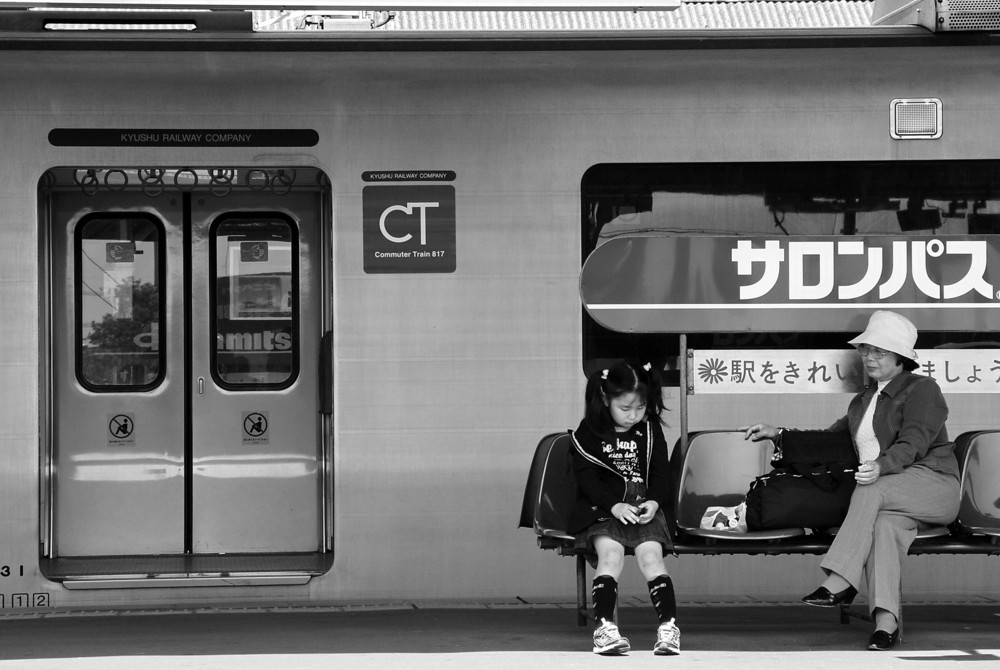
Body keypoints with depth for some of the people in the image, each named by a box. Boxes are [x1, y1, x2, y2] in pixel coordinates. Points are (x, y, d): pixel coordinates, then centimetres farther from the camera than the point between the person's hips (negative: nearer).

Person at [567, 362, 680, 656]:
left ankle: (668, 624, -28)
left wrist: (654, 502, -11)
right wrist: (614, 505, -18)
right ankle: (604, 627, -36)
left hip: (645, 510, 2)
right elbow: (587, 478, -5)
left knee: (651, 556, -21)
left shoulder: (650, 431, 10)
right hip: (602, 510, -2)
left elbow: (661, 476, 10)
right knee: (611, 554, -27)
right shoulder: (589, 432, 2)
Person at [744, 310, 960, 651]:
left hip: (933, 484, -5)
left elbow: (913, 443, -15)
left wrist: (880, 466, -35)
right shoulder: (863, 400, 26)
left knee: (872, 489, -35)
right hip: (891, 495, 5)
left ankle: (840, 583, -40)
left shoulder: (922, 390, 2)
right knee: (885, 524, -32)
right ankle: (886, 621, -51)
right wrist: (779, 434, 21)